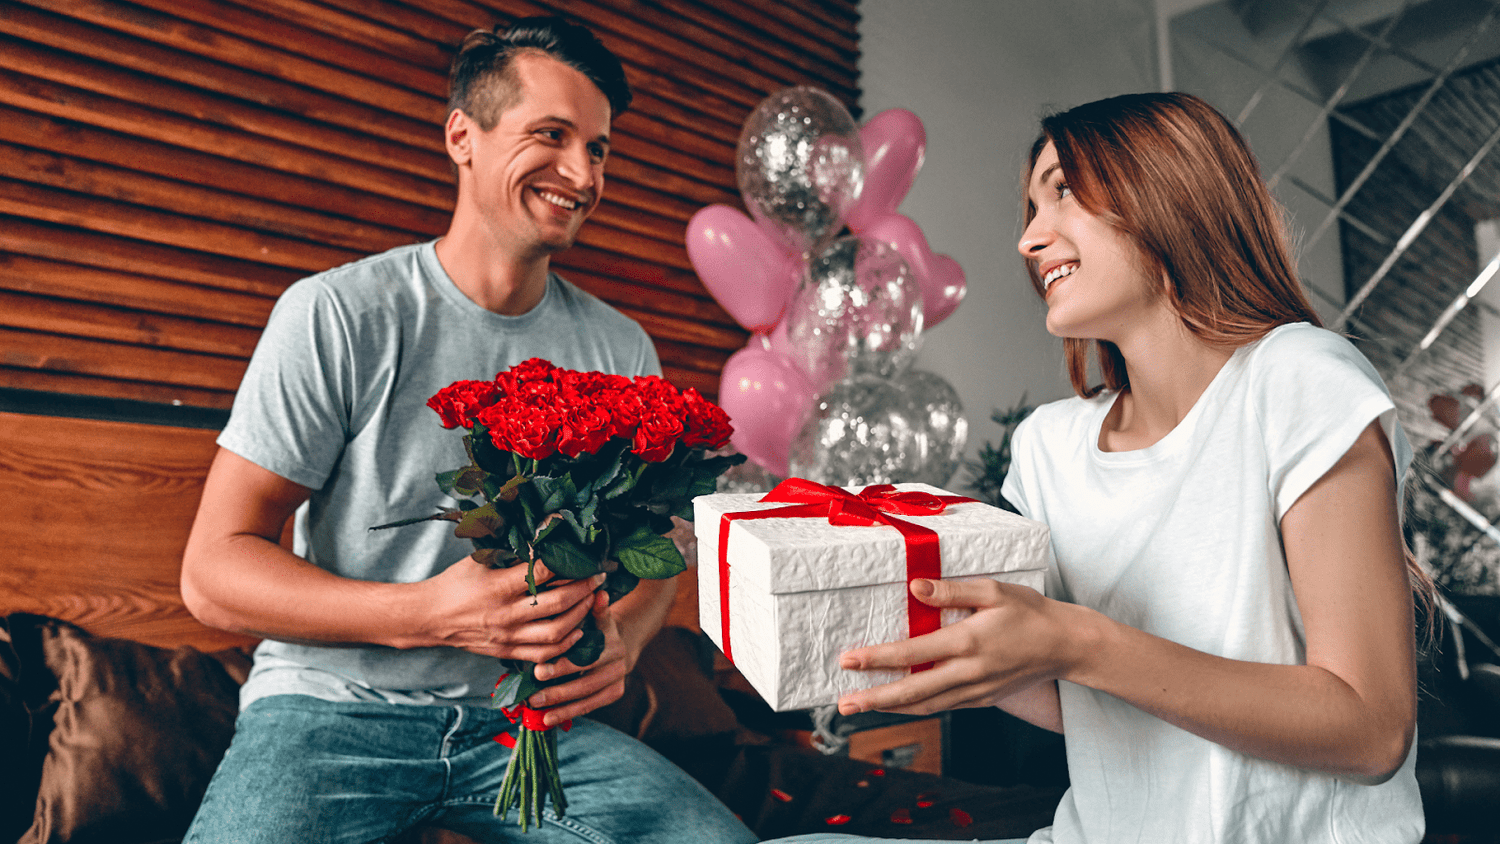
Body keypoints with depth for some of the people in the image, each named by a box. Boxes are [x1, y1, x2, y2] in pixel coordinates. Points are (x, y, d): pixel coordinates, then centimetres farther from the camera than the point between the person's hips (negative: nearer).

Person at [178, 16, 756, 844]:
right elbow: (213, 569, -9)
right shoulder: (336, 314, -8)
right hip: (334, 710, -2)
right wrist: (430, 613, -25)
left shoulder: (620, 349, 4)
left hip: (525, 717, 3)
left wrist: (620, 638, -13)